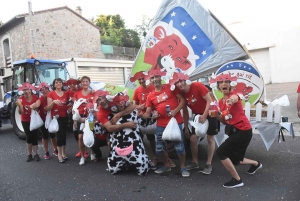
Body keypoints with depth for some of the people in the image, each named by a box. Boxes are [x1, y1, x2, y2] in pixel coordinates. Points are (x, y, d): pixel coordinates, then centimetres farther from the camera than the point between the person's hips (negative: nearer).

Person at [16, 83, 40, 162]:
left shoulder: (35, 97, -10)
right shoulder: (21, 99, -11)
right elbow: (20, 112, -16)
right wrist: (19, 105, -33)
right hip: (25, 121, 0)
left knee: (34, 137, 1)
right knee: (29, 137, 3)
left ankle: (35, 154, 11)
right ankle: (29, 154, 16)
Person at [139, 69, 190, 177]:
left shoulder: (170, 87, 0)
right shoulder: (150, 96, 6)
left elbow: (182, 100, -1)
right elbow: (148, 113, 3)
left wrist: (175, 110, -15)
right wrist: (141, 115, -19)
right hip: (161, 124, 3)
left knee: (179, 146, -2)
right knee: (159, 148, 8)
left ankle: (183, 167, 22)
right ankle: (166, 165, 33)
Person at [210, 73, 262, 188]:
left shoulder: (233, 95, -12)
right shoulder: (220, 102, 9)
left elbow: (234, 98, -40)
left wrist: (232, 100, -64)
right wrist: (216, 115, -7)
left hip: (243, 130, -8)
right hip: (235, 131, 8)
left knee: (221, 152, -14)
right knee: (233, 160, 17)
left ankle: (237, 180, 1)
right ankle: (256, 164, 44)